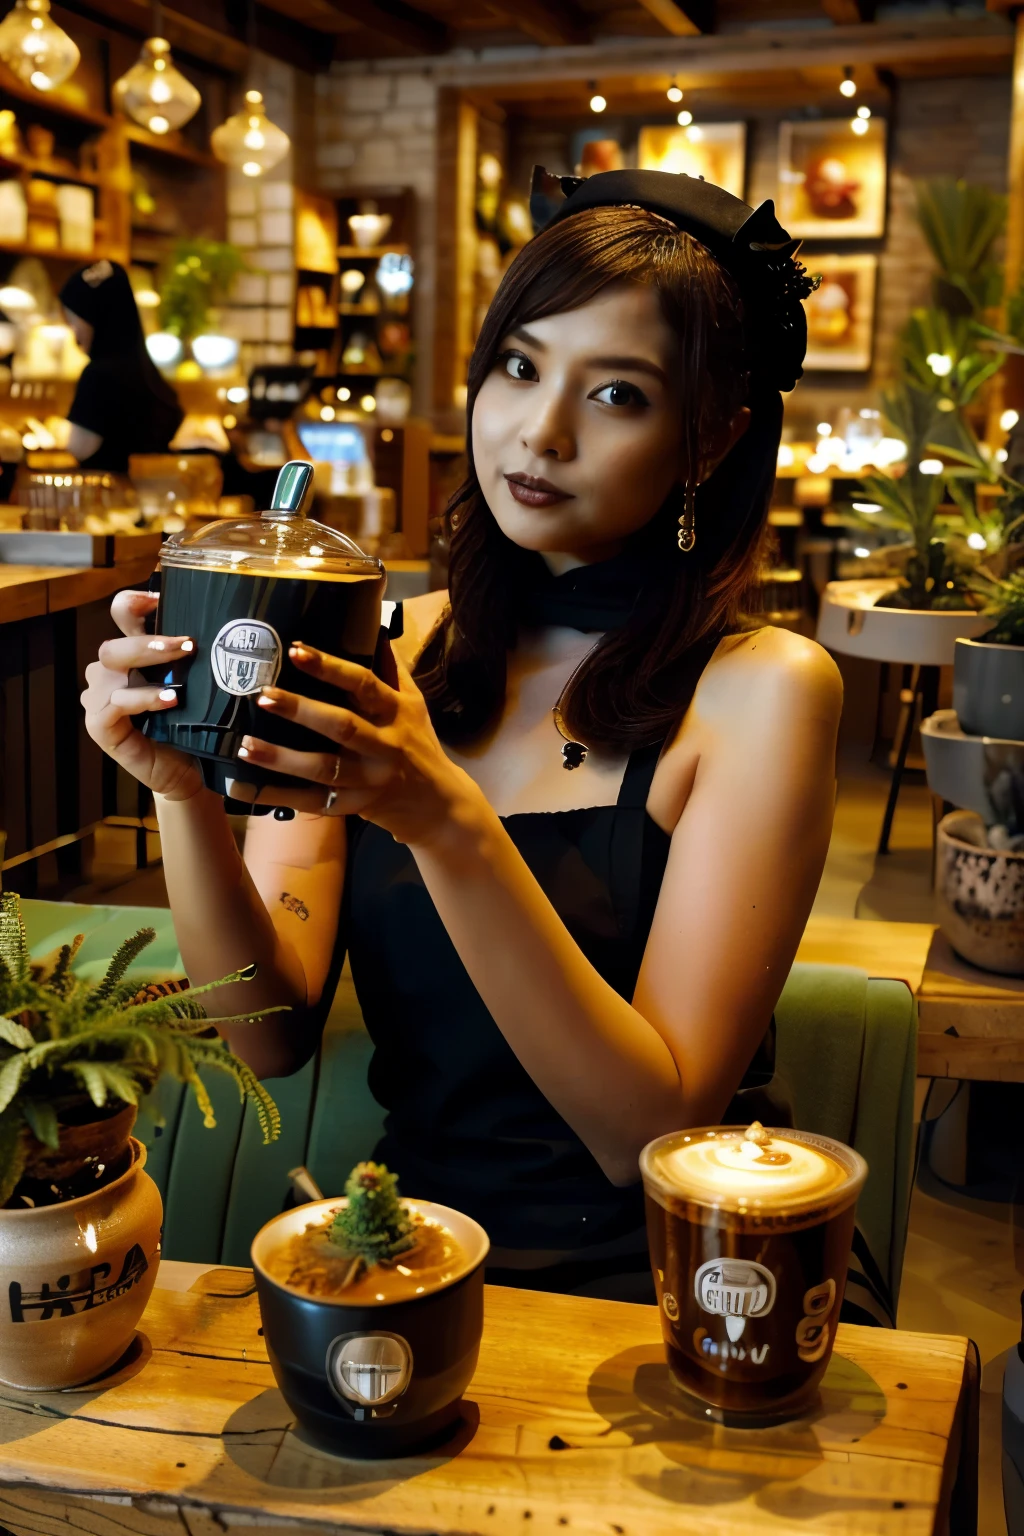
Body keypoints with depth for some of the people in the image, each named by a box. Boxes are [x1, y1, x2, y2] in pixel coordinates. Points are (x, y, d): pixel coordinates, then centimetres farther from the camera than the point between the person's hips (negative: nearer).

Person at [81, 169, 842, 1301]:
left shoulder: (762, 689, -10)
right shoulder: (378, 655, 2)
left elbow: (657, 1134, -17)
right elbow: (273, 1033, -4)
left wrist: (448, 822, -28)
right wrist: (185, 792, -22)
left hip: (643, 1286, -2)